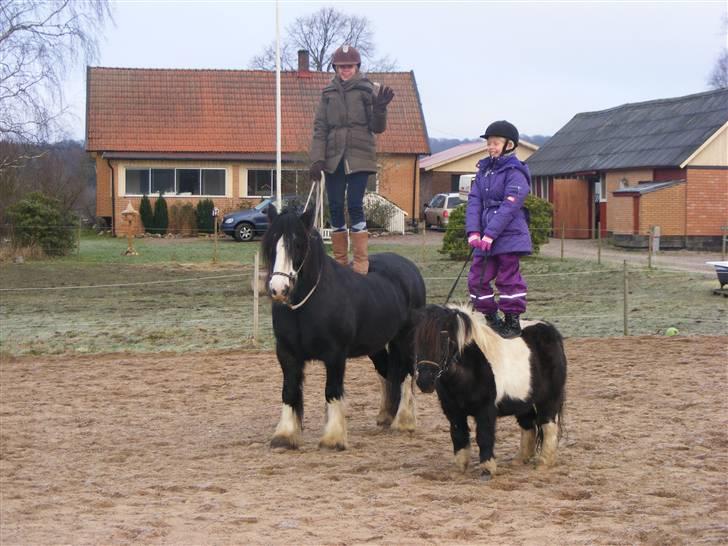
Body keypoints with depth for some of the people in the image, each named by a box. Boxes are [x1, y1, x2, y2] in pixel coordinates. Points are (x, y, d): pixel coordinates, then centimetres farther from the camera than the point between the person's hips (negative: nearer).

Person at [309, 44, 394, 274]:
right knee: (335, 208, 3)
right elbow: (319, 127, 8)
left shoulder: (368, 91, 2)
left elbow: (377, 128, 1)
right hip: (333, 158, 3)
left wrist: (380, 109, -19)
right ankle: (340, 262, 12)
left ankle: (361, 262, -8)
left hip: (359, 158, -3)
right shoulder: (328, 93, 10)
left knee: (355, 205, -11)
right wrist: (317, 158, -3)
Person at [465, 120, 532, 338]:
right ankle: (491, 318, 20)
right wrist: (473, 231, -8)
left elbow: (509, 207, -17)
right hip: (485, 238, 7)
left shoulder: (515, 172, -9)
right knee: (476, 279, 8)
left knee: (508, 279, -1)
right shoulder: (484, 170, 12)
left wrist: (490, 234, -22)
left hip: (509, 236, -7)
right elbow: (474, 201, 5)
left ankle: (513, 322, 9)